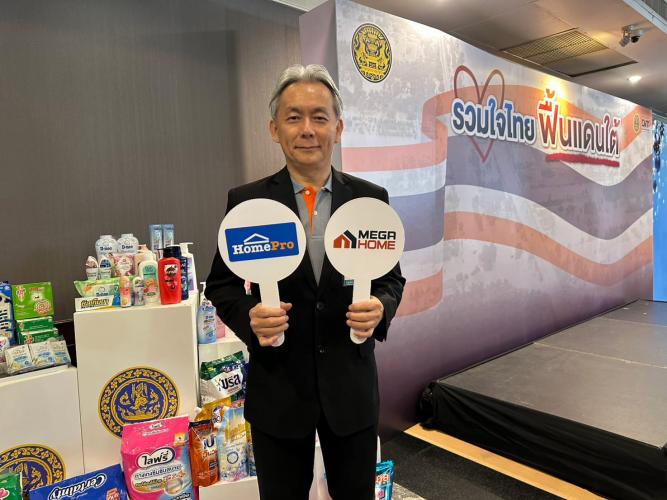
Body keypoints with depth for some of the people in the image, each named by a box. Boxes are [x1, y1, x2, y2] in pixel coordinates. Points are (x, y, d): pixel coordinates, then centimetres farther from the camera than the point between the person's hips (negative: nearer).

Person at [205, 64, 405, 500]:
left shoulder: (371, 198, -3)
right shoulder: (246, 201, -7)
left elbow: (392, 277, 5)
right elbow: (221, 284, 0)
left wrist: (381, 307, -16)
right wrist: (249, 316, -20)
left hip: (352, 386, 2)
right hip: (277, 388, -1)